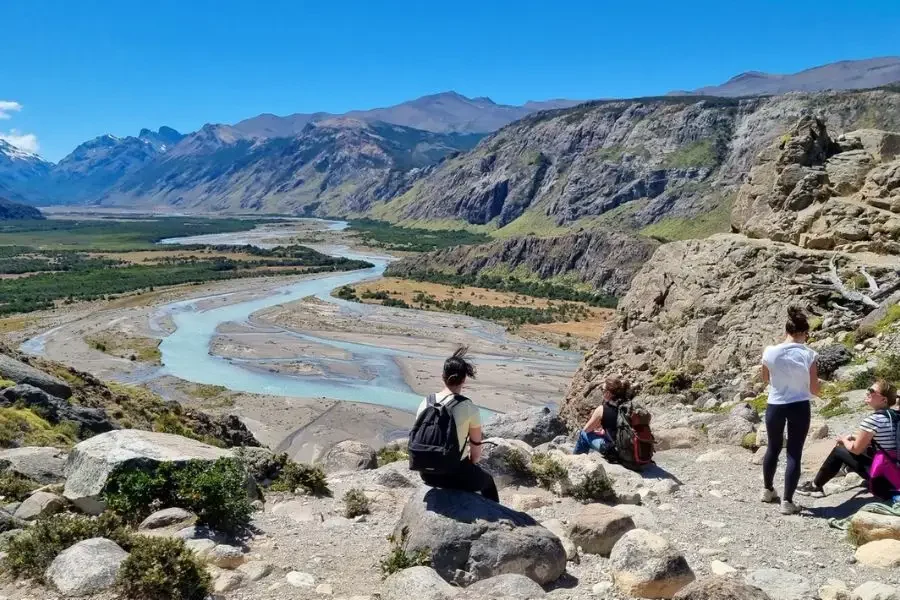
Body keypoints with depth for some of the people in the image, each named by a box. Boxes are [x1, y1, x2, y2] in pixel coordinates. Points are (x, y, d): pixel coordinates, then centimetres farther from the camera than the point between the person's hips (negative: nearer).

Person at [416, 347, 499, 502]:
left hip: (427, 473, 4)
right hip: (456, 475, -4)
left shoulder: (426, 403, -5)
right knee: (487, 481, 29)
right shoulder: (469, 408, -16)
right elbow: (476, 454, -6)